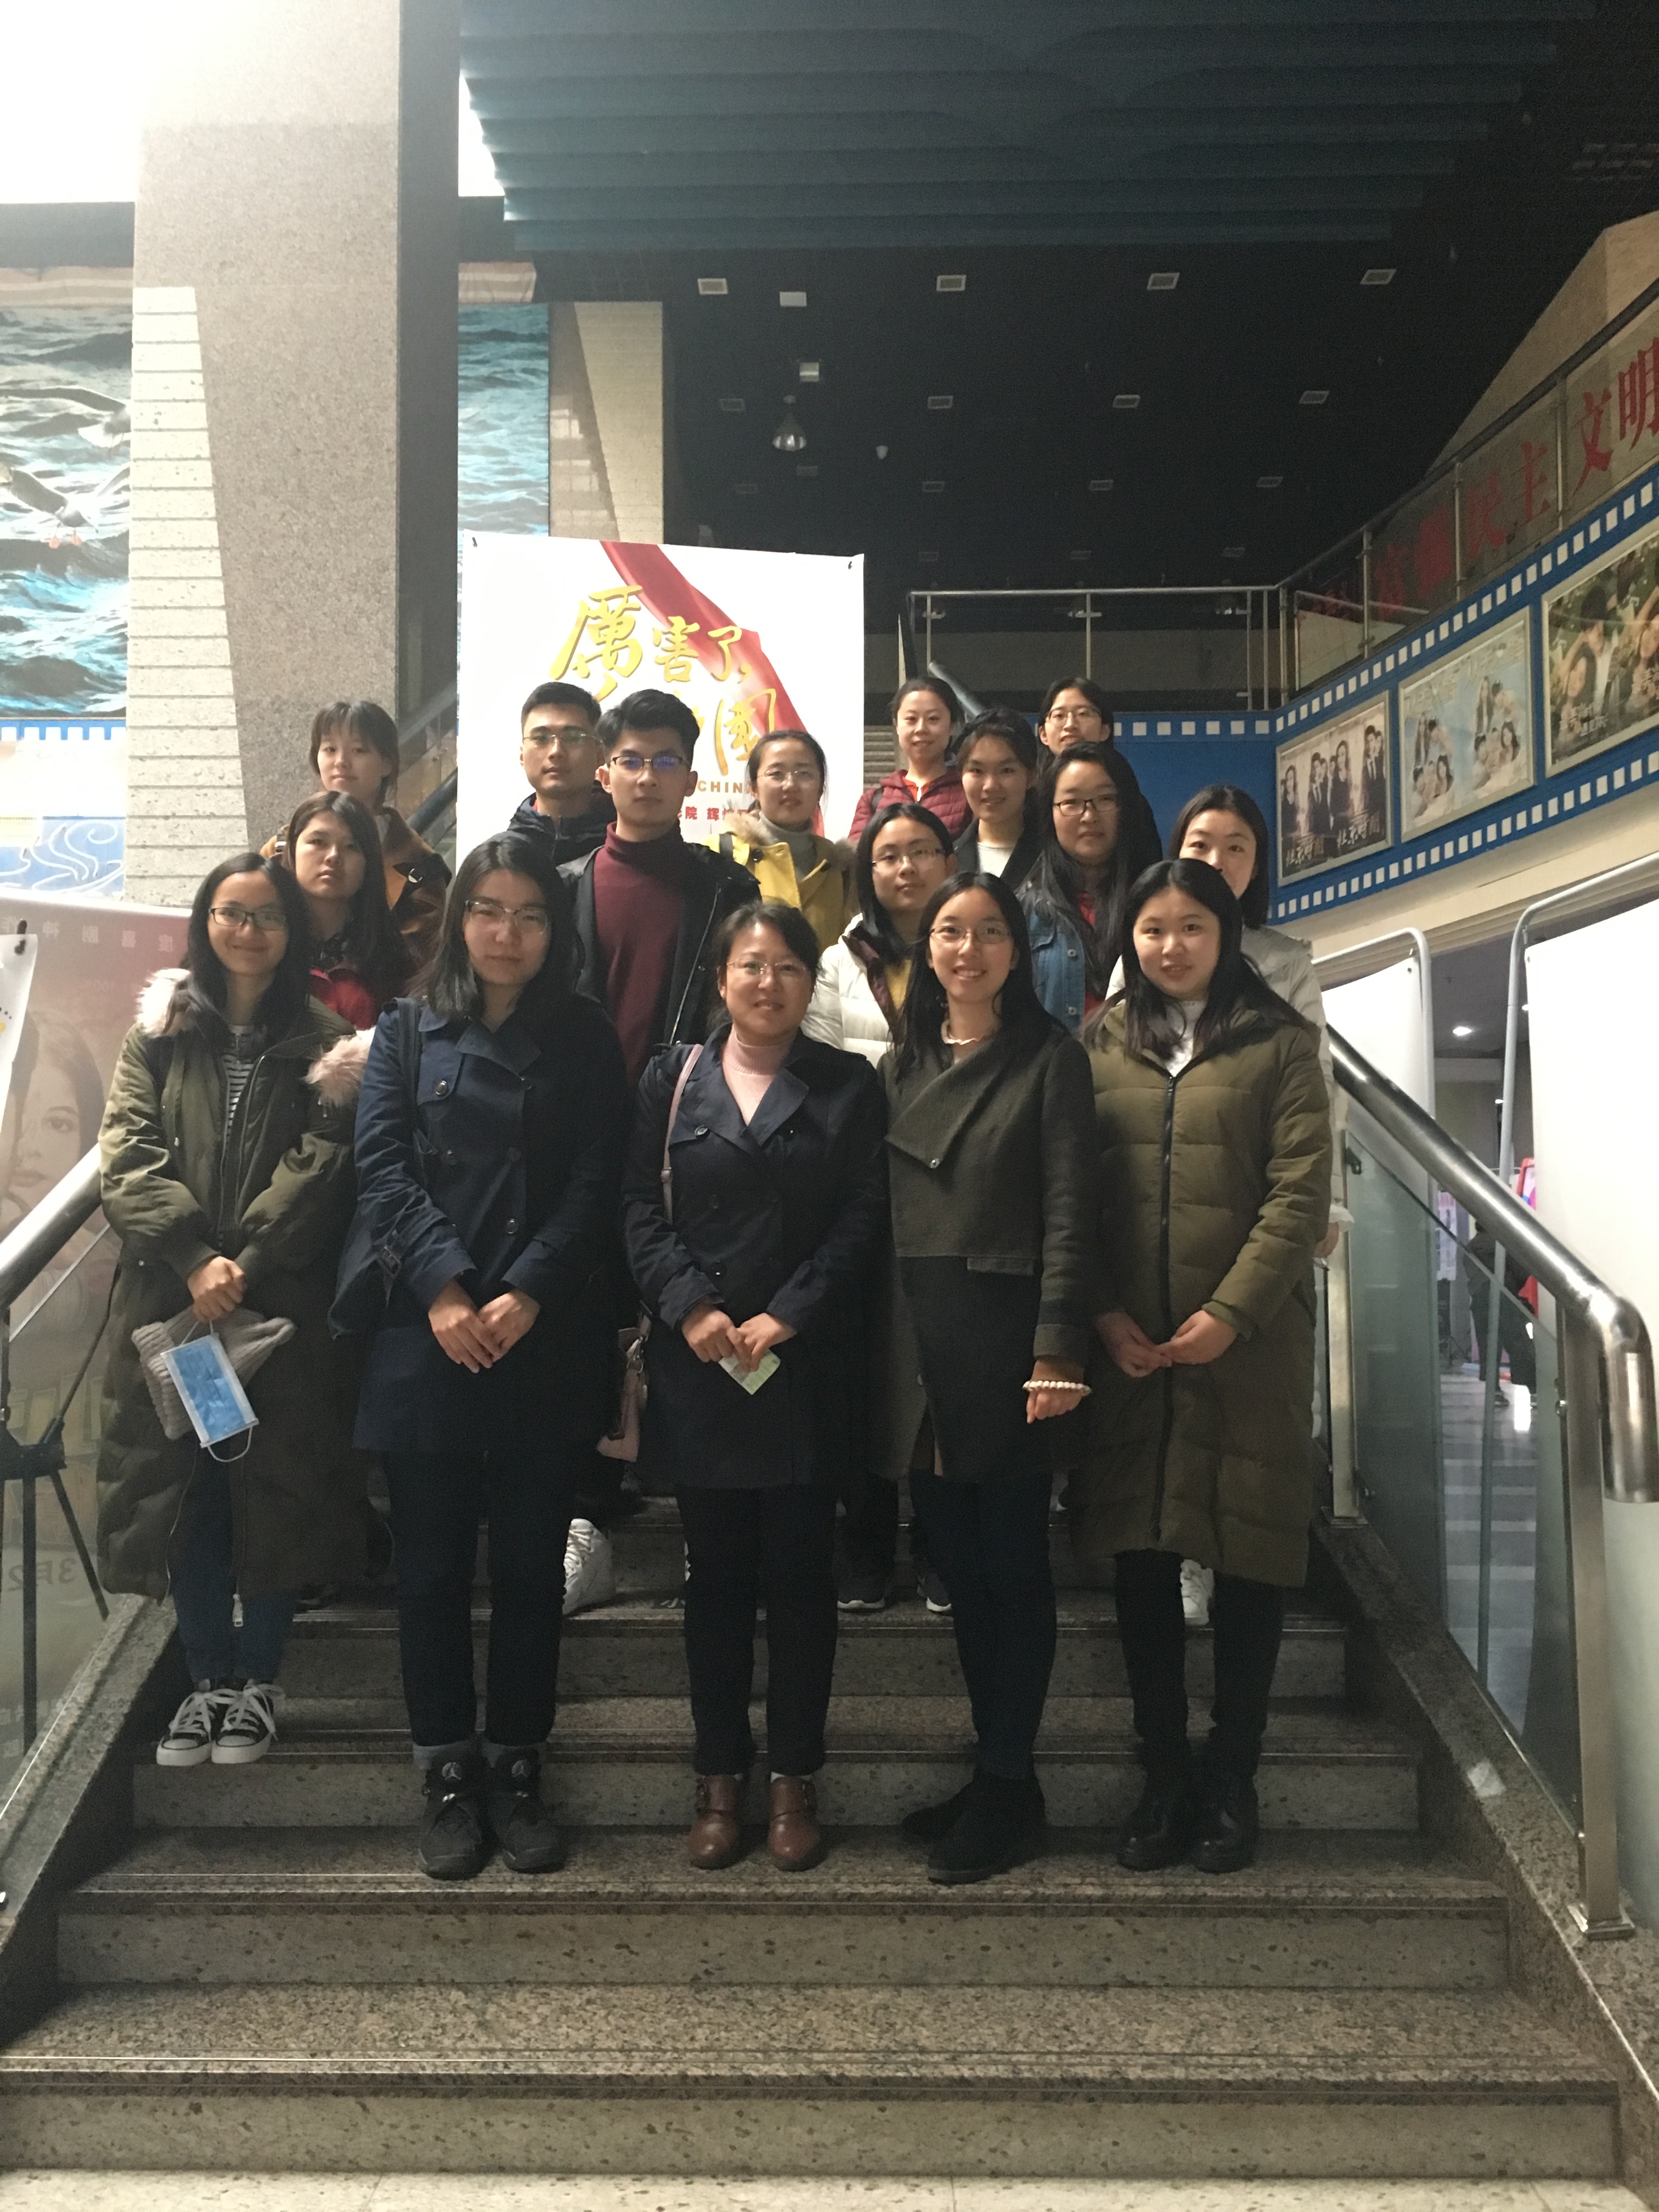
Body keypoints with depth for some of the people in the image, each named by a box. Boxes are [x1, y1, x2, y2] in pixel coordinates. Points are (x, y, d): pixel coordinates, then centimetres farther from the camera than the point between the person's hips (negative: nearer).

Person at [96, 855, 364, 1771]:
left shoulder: (322, 1041, 4)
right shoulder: (160, 1031, 9)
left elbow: (320, 1165, -6)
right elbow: (126, 1153, -2)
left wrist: (247, 1264, -17)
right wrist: (193, 1259, -16)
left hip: (284, 1307, -1)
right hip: (172, 1300, 2)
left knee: (276, 1486, 4)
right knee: (184, 1488, 5)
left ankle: (258, 1678, 20)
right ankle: (208, 1678, 20)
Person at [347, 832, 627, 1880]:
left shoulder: (587, 1039, 7)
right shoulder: (408, 1030, 8)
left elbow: (596, 1186, -1)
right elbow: (384, 1172, -2)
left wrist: (526, 1293, -13)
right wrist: (444, 1286, -15)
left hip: (549, 1342, 0)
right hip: (427, 1338, 0)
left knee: (532, 1560, 7)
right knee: (434, 1560, 6)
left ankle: (517, 1766, 21)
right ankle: (448, 1772, 20)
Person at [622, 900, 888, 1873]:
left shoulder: (850, 1087, 6)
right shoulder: (675, 1077, 9)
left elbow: (863, 1218, -1)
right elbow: (643, 1211, 3)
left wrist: (787, 1318, -11)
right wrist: (692, 1309, -11)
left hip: (808, 1365, -1)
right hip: (697, 1362, 1)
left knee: (801, 1572, 4)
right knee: (715, 1573, 7)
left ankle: (796, 1780, 17)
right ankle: (720, 1777, 19)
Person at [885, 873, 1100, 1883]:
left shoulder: (1051, 1057, -2)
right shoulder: (904, 1064, 14)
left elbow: (1071, 1211, -8)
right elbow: (881, 1207, 12)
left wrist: (1057, 1351, -15)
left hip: (1007, 1333, -5)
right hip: (918, 1337, 5)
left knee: (1013, 1563, 1)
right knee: (959, 1562, 10)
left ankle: (1011, 1788, 12)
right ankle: (993, 1772, 22)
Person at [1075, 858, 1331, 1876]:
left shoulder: (1281, 1044, 3)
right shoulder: (1103, 1047, 11)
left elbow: (1301, 1192, -5)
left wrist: (1230, 1312, -13)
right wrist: (1102, 1315, -6)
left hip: (1249, 1341, -2)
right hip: (1129, 1345, 2)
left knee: (1249, 1556, 3)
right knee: (1142, 1555, 5)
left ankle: (1233, 1781, 16)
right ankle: (1164, 1779, 18)